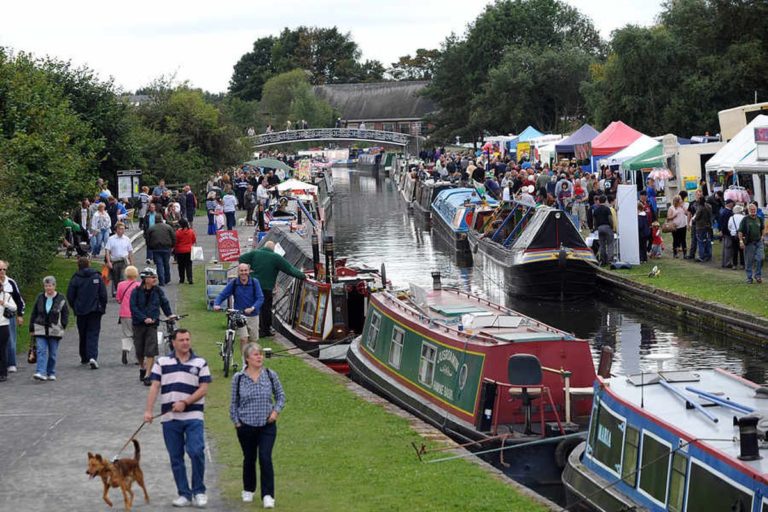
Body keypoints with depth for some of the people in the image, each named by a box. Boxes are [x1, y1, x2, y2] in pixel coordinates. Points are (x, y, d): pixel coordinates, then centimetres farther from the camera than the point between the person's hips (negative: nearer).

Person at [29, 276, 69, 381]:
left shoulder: (61, 299, 0)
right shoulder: (40, 298, 5)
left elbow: (65, 314, 5)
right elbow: (33, 314, 11)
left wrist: (62, 327, -5)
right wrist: (32, 329, 9)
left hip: (55, 331, -1)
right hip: (40, 330, 1)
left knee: (53, 353, 5)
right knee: (41, 351, -11)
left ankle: (51, 373, 16)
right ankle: (41, 373, -19)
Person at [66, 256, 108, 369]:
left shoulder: (75, 278, -3)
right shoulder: (97, 277, -1)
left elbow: (70, 296, -2)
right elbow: (103, 294, -2)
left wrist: (75, 308, 13)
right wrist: (102, 308, 9)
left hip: (81, 311, 1)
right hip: (95, 310, -1)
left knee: (83, 335, 15)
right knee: (93, 334, -2)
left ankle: (84, 358, 24)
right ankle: (93, 357, -21)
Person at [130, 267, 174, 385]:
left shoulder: (158, 291, 1)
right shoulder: (136, 291, -6)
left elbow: (164, 303, 15)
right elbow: (133, 308, -12)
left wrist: (170, 314, 6)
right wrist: (144, 318, -22)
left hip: (152, 324, 0)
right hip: (138, 324, 0)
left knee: (151, 350, -11)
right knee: (139, 350, 10)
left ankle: (147, 375, -9)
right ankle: (142, 368, 37)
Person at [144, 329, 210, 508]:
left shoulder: (200, 363, 6)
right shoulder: (162, 362, 8)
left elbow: (203, 389, -1)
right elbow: (154, 387, 2)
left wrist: (185, 402, -13)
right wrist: (148, 410, -8)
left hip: (193, 416, -2)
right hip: (170, 419, 2)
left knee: (196, 452, -15)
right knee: (176, 458, 5)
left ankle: (199, 491, 0)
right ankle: (184, 494, 13)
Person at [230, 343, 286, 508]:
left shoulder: (271, 375, -1)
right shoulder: (238, 378, -3)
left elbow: (280, 395, 8)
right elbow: (234, 402, 5)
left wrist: (276, 410, -7)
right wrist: (236, 421, -1)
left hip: (267, 426, 0)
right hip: (246, 426, 0)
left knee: (265, 458, -10)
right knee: (249, 459, 12)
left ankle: (268, 495, -6)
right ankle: (248, 490, 32)